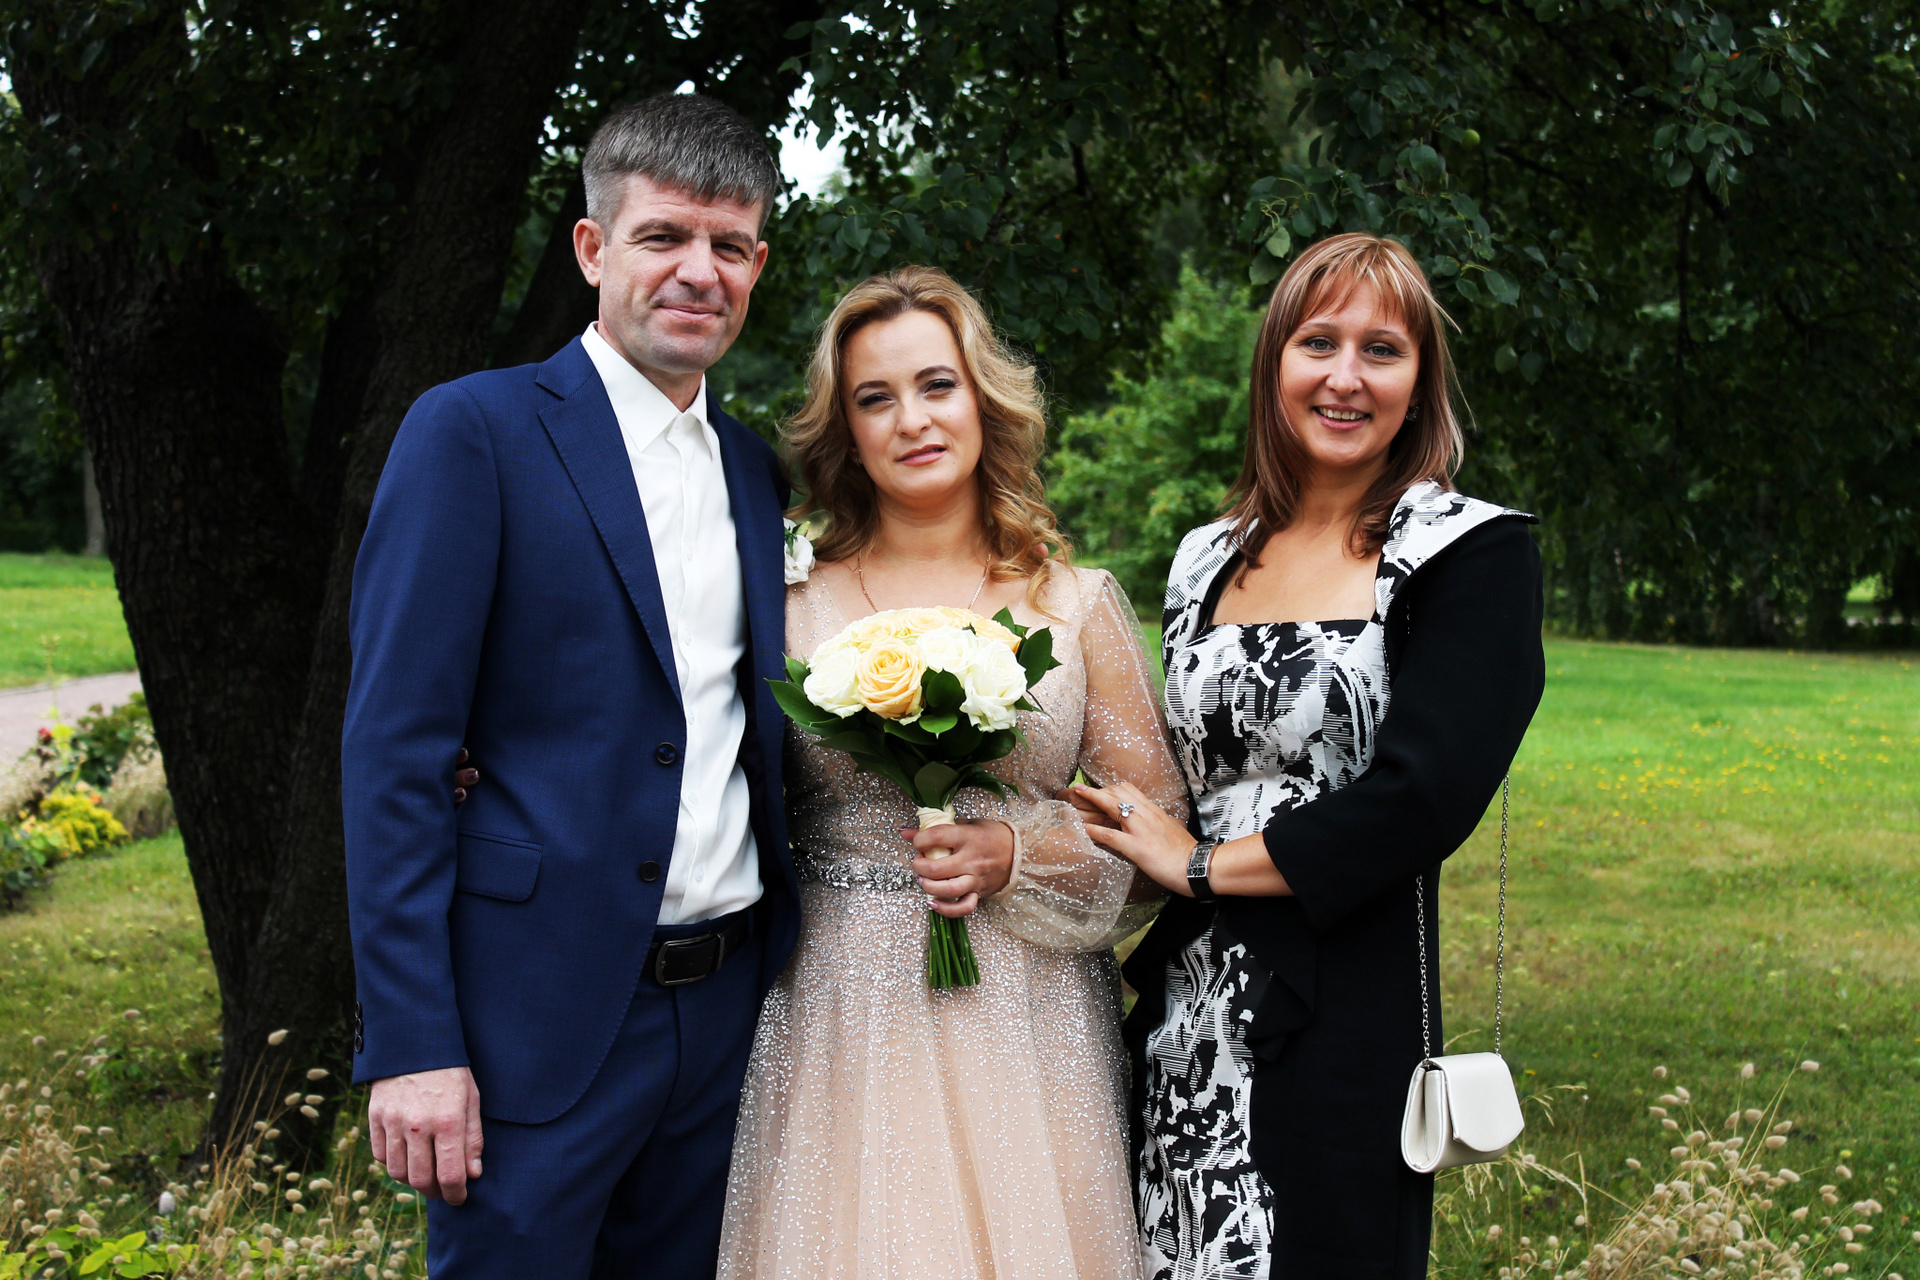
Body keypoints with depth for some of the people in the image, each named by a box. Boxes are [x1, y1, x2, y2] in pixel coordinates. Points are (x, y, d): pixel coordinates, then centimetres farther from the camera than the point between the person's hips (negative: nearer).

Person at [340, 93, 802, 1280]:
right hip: (541, 1016, -6)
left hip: (727, 1009, 6)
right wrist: (411, 1043, -16)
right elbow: (395, 751, -11)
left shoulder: (758, 472, 12)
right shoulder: (476, 431, -7)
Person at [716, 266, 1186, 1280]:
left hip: (1025, 1022, 1)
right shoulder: (795, 606, 3)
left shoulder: (1080, 604, 4)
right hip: (842, 1021, 0)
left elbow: (1160, 825, 4)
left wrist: (1017, 854, -9)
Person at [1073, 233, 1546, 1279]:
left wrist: (1202, 866, -9)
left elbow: (1421, 800, -16)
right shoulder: (1209, 558, 11)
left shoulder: (1474, 555, -6)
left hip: (1344, 1025, -5)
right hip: (1186, 1020, 5)